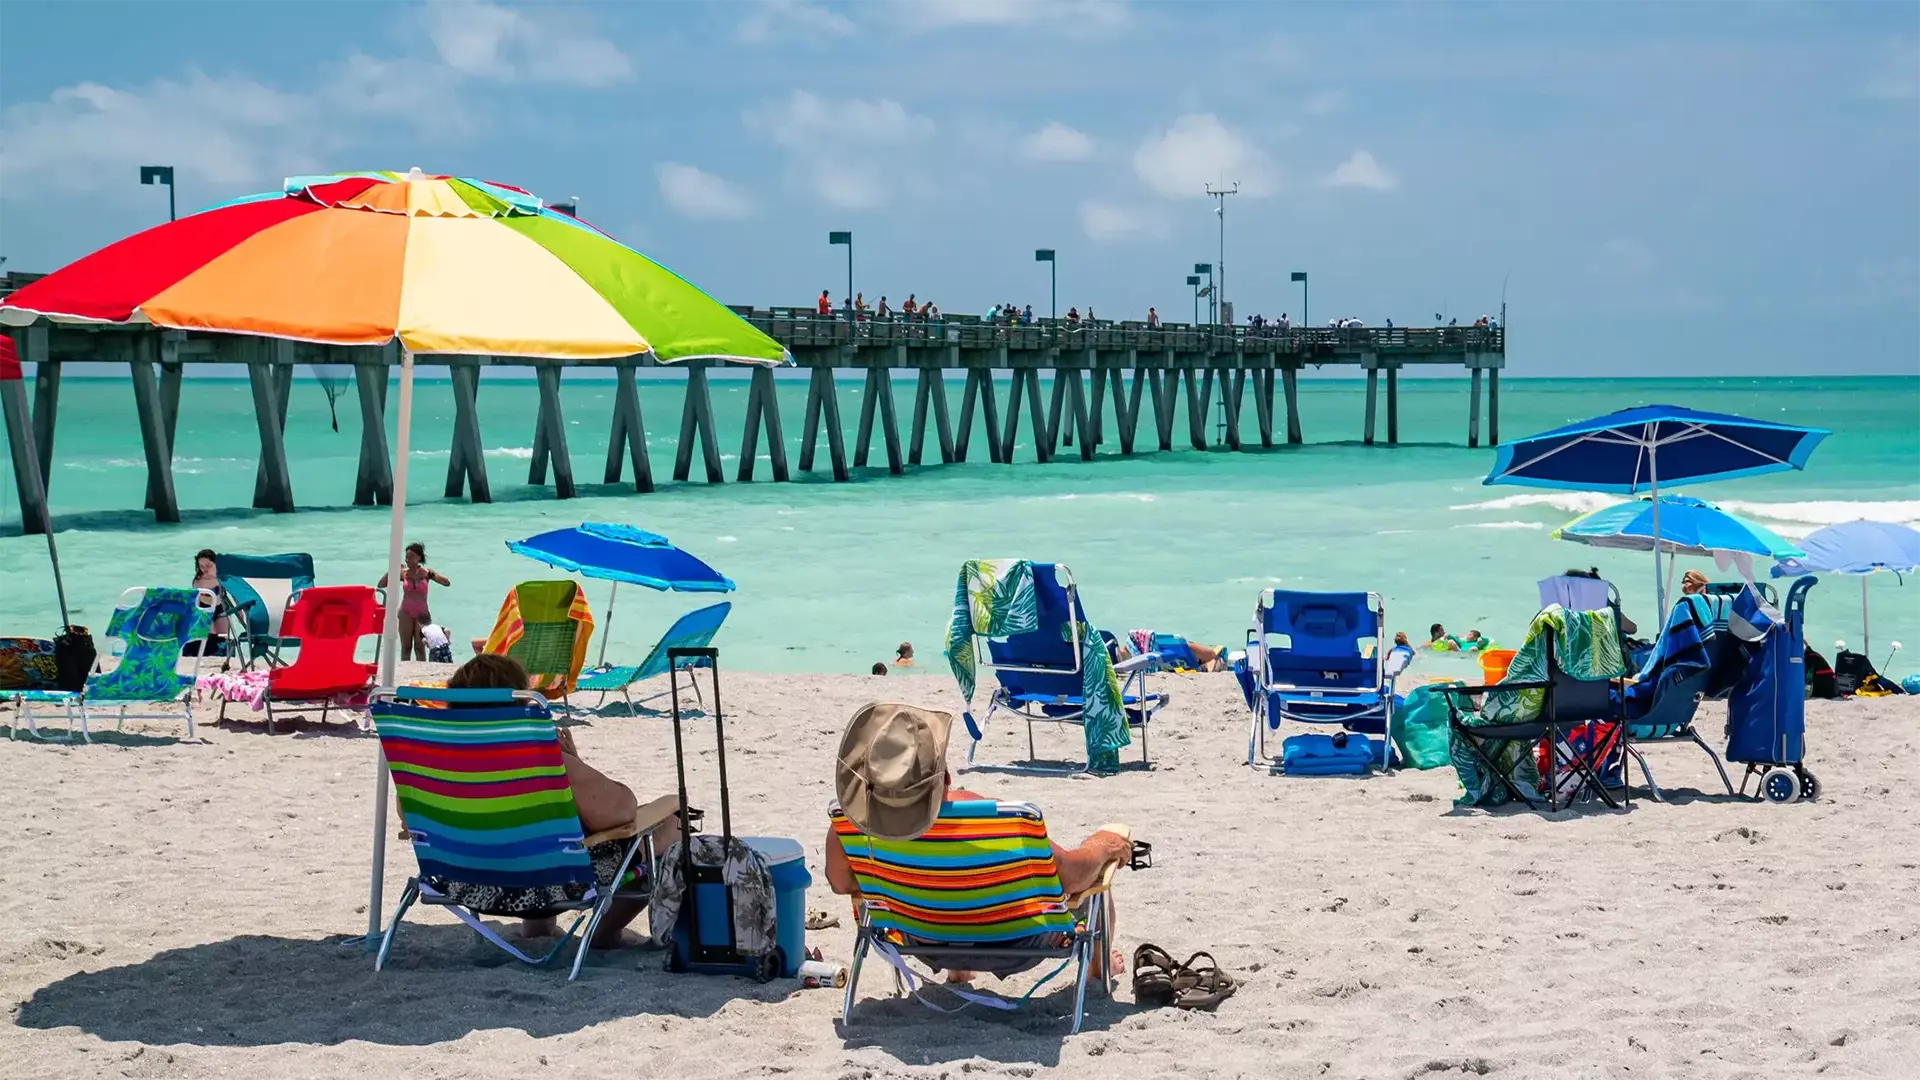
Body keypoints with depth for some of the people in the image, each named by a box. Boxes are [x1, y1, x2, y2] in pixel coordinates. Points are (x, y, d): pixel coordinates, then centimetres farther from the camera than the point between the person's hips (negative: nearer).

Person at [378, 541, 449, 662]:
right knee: (406, 647, 3)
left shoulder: (426, 572, 0)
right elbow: (381, 584, -1)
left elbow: (447, 583, -8)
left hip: (422, 614, -1)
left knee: (420, 647, -4)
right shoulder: (403, 573, 2)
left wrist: (431, 574, -19)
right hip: (406, 613, 1)